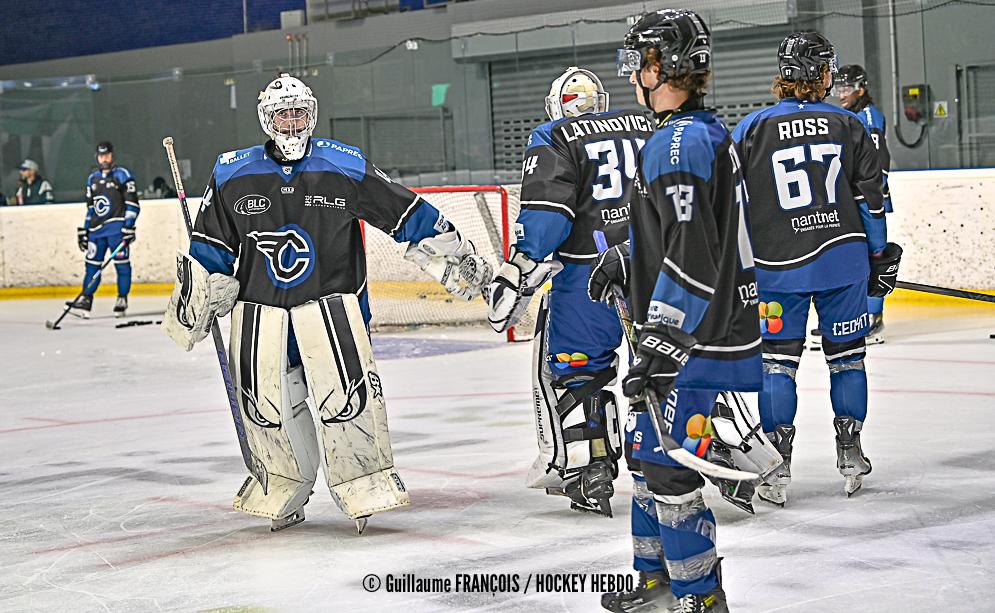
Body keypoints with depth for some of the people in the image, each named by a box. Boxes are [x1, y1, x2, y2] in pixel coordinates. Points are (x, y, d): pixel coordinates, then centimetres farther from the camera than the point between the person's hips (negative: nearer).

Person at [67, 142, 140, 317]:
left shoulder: (122, 175, -2)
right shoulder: (92, 179, 17)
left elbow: (132, 203, -7)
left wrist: (129, 226, -15)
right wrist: (84, 229, 18)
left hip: (117, 226, -5)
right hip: (96, 228, 6)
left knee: (122, 263, -5)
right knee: (92, 263, 1)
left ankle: (122, 300, 2)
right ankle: (86, 300, 1)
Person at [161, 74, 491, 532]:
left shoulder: (347, 167, -2)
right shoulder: (233, 174, 3)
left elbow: (406, 212, 2)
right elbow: (211, 247, 10)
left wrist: (455, 256, 2)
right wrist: (195, 303, 8)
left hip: (330, 297, -2)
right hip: (260, 306, 2)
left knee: (346, 389, -13)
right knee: (265, 400, 2)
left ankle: (365, 486, -3)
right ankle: (285, 487, 21)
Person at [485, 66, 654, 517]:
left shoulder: (552, 138, 3)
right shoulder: (650, 129, 18)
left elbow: (545, 213, -12)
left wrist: (515, 274, -13)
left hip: (592, 274, -4)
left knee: (568, 367, 9)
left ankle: (588, 471, 4)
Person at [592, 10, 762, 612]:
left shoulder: (681, 142, -19)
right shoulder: (706, 132, 14)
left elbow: (692, 254, -25)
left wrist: (660, 348, -25)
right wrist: (624, 258, 18)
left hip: (697, 342, -11)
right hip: (687, 335, 11)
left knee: (668, 468, -6)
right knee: (646, 450, 20)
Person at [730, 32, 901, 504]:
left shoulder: (752, 129, -2)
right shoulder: (849, 126, 2)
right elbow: (870, 198, 4)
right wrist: (880, 255, 14)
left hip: (779, 267, -1)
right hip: (843, 261, 1)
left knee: (777, 360, 4)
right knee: (846, 354, 13)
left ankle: (777, 469, 1)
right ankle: (850, 457, 18)